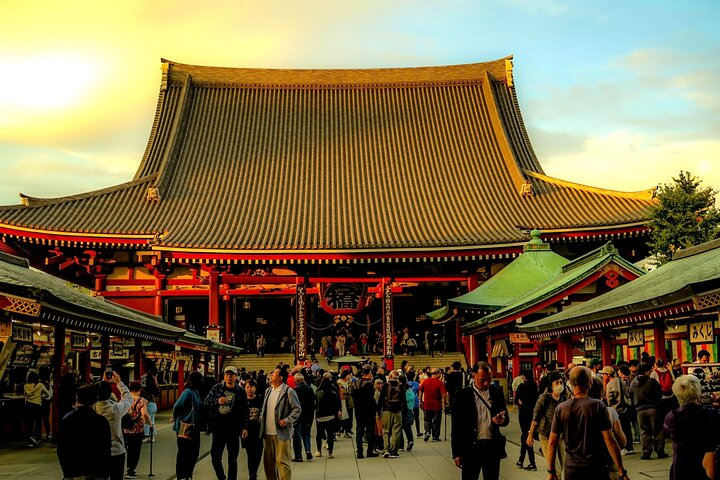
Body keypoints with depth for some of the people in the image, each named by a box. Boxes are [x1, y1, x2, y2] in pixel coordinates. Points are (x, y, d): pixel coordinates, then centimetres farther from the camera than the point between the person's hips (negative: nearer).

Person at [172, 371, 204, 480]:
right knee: (183, 454, 1)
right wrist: (175, 418, -1)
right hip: (185, 428, -8)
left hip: (194, 428, 8)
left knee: (194, 453, 14)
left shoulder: (196, 392, 11)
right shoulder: (188, 392, -16)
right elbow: (177, 406, -18)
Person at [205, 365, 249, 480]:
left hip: (233, 429, -1)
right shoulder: (216, 388, 3)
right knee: (215, 457, 7)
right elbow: (206, 402, 4)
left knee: (232, 459, 6)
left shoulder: (241, 392, 1)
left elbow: (245, 411, 2)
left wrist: (244, 427, -4)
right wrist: (217, 401, -15)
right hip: (218, 427, 1)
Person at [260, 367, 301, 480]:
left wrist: (287, 420, -15)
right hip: (267, 433, 7)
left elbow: (297, 409, -6)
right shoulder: (268, 391, 15)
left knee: (282, 462, -6)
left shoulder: (289, 392, -7)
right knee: (268, 461, 12)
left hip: (281, 433, -7)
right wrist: (261, 417, 11)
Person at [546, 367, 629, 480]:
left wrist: (551, 471, 9)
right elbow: (609, 440, -13)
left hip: (571, 468, 3)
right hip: (596, 468, -3)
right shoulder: (598, 406, -10)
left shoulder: (561, 408, -2)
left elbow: (552, 442, 0)